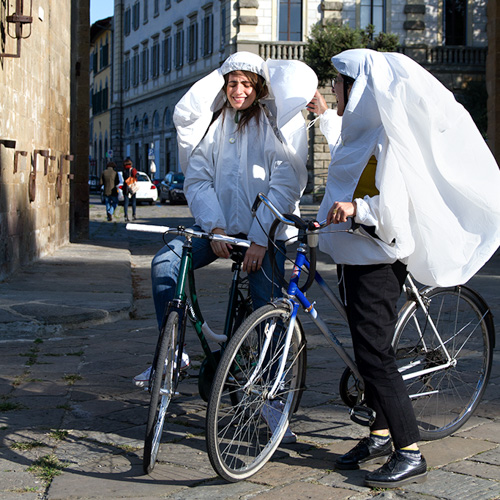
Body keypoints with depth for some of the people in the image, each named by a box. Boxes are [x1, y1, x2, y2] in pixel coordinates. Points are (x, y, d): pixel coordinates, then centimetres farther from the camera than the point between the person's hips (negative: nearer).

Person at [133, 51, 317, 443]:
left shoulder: (277, 121, -2)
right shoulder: (211, 122, 9)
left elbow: (286, 184, -9)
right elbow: (198, 179, 4)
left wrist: (260, 239, -16)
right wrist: (213, 227, -12)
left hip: (265, 230, -3)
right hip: (219, 224, 4)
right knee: (165, 263, -18)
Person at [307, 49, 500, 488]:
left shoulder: (385, 139, -19)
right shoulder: (362, 130, 12)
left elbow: (398, 201, -27)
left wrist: (357, 208, -39)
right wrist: (324, 116, 40)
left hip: (374, 262, -10)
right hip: (357, 255, 10)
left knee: (374, 353, -10)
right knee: (368, 349, 15)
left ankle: (410, 454, -4)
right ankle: (381, 435, 27)